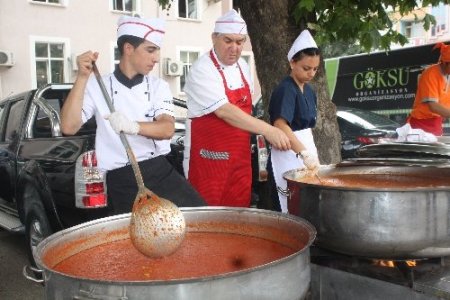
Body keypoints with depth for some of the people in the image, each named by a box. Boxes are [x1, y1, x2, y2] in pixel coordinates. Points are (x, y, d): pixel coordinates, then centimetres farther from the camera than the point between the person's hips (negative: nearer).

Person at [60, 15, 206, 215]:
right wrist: (82, 78, -19)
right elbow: (69, 127, -13)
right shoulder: (97, 86, -1)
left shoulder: (158, 86, 5)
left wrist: (133, 126, -32)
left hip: (161, 172, 3)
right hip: (121, 181, -2)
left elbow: (167, 129, -12)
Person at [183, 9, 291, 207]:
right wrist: (267, 130, -33)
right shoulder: (202, 70, -16)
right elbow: (224, 111, -27)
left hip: (240, 157, 7)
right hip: (209, 159, -6)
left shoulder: (242, 66, 8)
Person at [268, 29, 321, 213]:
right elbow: (280, 125, -29)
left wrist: (313, 155, 15)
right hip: (290, 152, -9)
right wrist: (304, 153, -38)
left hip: (306, 147, 9)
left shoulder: (309, 91, 12)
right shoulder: (285, 89, -15)